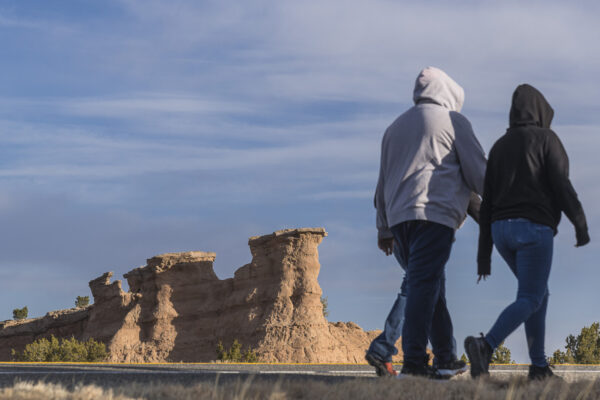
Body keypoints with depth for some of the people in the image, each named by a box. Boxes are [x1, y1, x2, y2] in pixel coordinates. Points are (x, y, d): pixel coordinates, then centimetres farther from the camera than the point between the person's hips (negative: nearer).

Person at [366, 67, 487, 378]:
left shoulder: (395, 127, 25)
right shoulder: (453, 121, 6)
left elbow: (383, 183, 25)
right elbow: (478, 171, 4)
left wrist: (384, 229, 28)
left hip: (398, 217, 7)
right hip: (433, 213, -7)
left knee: (430, 287, 12)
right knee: (423, 285, -13)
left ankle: (446, 358, 16)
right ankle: (414, 360, -19)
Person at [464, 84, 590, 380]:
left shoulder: (499, 147, 16)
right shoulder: (546, 138, -1)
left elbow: (487, 202, 12)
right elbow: (561, 185, -12)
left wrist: (484, 253, 12)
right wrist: (581, 225, -3)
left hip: (502, 230, 7)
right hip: (534, 228, -7)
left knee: (538, 292, 19)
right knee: (529, 301, -8)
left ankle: (539, 365, 12)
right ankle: (484, 347, -31)